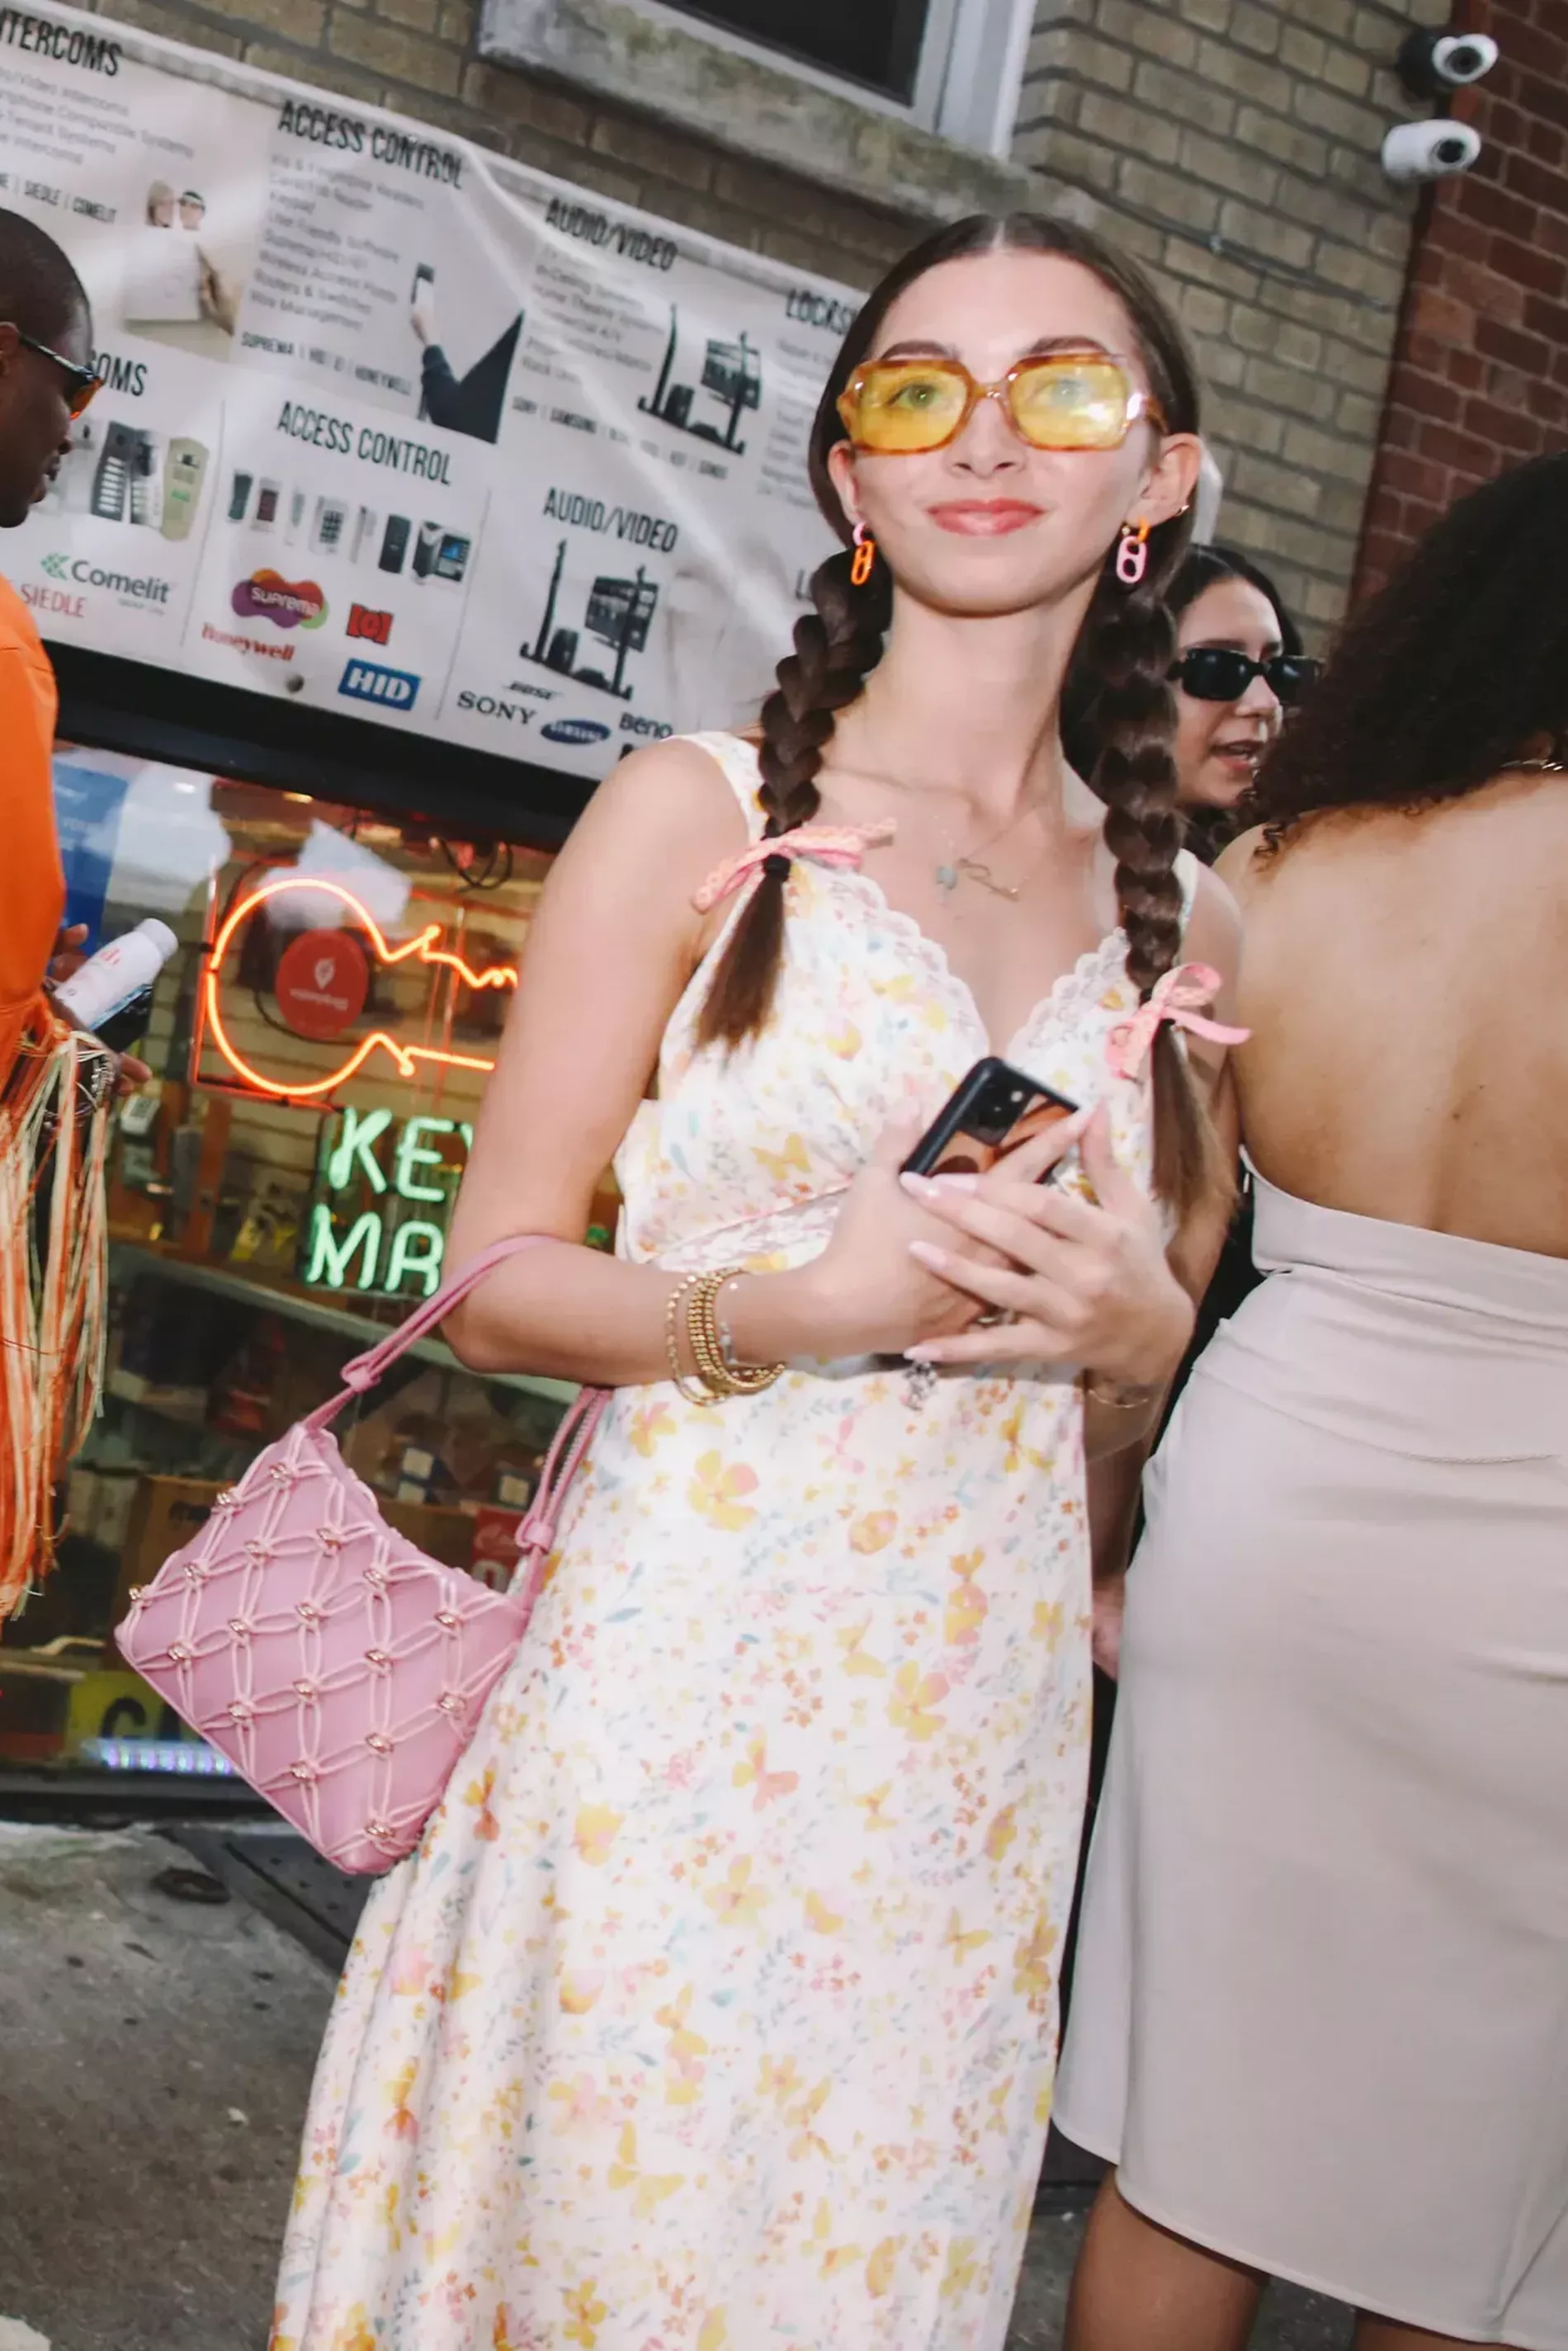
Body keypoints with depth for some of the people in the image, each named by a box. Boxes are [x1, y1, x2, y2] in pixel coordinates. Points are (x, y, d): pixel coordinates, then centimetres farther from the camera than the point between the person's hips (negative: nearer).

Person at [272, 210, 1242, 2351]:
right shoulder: (696, 814, -3)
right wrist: (788, 1306, -21)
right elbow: (496, 1275, -4)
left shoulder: (1175, 910, 9)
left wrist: (1143, 1326, -4)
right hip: (673, 1678, -3)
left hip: (979, 1715, 4)